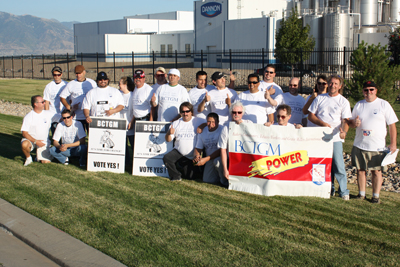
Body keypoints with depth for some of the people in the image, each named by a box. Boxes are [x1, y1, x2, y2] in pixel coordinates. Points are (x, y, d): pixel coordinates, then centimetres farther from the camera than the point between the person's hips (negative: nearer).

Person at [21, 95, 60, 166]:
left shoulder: (48, 114, -1)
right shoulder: (28, 117, -9)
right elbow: (24, 133, -12)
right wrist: (35, 141, -22)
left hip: (44, 141, 2)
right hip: (31, 139, -2)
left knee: (46, 161, -12)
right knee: (24, 144, -36)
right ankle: (28, 158, -4)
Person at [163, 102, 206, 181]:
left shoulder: (198, 121, -2)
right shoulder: (176, 123, 7)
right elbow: (168, 139, 6)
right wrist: (169, 133, -17)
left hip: (192, 156, -2)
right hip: (178, 152, 2)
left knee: (189, 177, -4)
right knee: (166, 158, -26)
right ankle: (176, 175, -2)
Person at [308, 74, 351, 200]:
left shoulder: (343, 101, 4)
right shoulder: (320, 98, 9)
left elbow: (345, 120, -3)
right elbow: (311, 115, 8)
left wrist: (344, 131, -24)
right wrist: (322, 123, -9)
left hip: (335, 138, -2)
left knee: (339, 165, -7)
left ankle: (344, 192, 2)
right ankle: (329, 190, 20)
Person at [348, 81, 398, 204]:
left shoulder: (384, 105, 0)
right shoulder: (359, 105, 10)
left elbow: (392, 125, 0)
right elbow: (351, 122, 18)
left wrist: (393, 144, -6)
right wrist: (354, 123, -7)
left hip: (377, 147, -3)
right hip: (359, 145, 3)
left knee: (376, 171, 2)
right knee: (360, 169, 7)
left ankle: (376, 196, 12)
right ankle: (361, 193, 20)